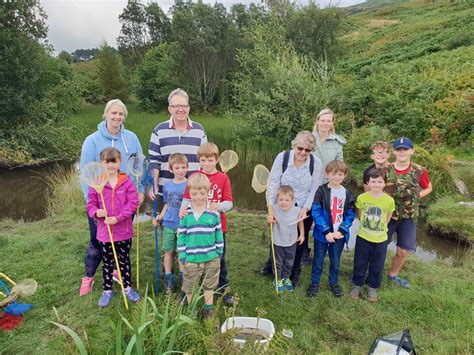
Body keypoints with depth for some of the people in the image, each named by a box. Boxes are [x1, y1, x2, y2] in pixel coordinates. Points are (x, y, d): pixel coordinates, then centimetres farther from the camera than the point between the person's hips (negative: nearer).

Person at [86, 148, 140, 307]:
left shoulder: (126, 181, -9)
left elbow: (132, 203, -11)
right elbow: (90, 204, -1)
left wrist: (118, 218, -21)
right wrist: (96, 212, -23)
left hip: (123, 230, 0)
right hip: (104, 231, 1)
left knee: (124, 261, 16)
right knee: (107, 263, 16)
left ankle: (127, 287, 34)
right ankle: (107, 290, 32)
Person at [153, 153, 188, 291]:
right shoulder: (167, 185, 3)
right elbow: (167, 204, 13)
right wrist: (160, 216, 3)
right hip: (168, 224, 3)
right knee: (168, 251, 11)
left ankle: (182, 275, 27)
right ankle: (168, 277, 25)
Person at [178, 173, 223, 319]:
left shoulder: (214, 213, -7)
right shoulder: (185, 214, -8)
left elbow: (218, 234, 2)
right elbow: (181, 235, -2)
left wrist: (219, 252, 3)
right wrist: (182, 255, -3)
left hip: (211, 258, 1)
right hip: (191, 259, 0)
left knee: (209, 286, 19)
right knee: (190, 288, 16)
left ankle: (209, 310, 38)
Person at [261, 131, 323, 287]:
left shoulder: (316, 163, -14)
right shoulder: (282, 157, -16)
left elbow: (315, 189, -11)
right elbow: (273, 183, -18)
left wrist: (305, 208, -22)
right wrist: (270, 208, -25)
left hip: (304, 210, 0)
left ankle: (294, 273, 39)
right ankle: (271, 265, 45)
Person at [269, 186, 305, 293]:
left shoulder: (297, 210, -20)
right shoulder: (274, 209, -24)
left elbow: (300, 221, 2)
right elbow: (270, 224, -4)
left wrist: (302, 234, 4)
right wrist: (270, 220, -23)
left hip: (292, 242, 2)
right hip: (278, 242, -1)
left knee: (289, 263, 21)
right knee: (278, 263, 17)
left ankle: (286, 278, 46)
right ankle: (278, 280, 41)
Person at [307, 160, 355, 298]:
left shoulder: (347, 194, 1)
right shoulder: (321, 191, -10)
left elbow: (350, 214, 1)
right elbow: (316, 212, -14)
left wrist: (341, 231, -11)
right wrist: (326, 231, -19)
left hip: (339, 235, 3)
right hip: (322, 234, -3)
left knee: (335, 262, 17)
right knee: (318, 261, 11)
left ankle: (333, 283, 37)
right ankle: (314, 283, 28)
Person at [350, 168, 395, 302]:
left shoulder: (389, 200, -13)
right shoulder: (361, 198, -13)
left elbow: (387, 219, 4)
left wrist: (379, 228, 10)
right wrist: (367, 226, 8)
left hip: (381, 240, 0)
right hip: (363, 238, 0)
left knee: (377, 266, 15)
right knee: (360, 264, 13)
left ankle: (372, 288, 36)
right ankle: (357, 285, 33)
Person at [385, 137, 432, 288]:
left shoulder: (419, 171, -7)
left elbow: (428, 188, 10)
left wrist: (416, 197, -6)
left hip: (408, 217, 1)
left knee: (403, 251, 8)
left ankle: (393, 275, 34)